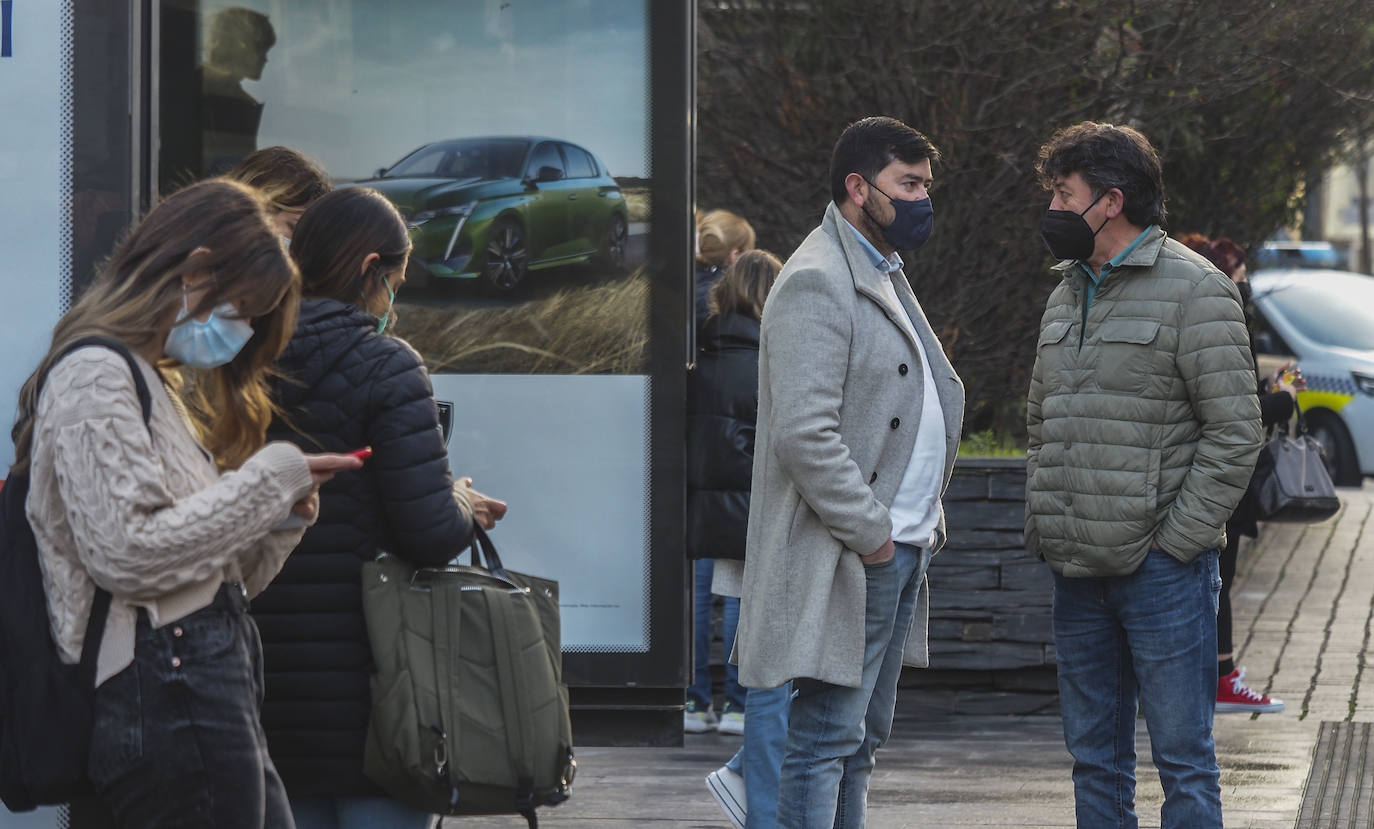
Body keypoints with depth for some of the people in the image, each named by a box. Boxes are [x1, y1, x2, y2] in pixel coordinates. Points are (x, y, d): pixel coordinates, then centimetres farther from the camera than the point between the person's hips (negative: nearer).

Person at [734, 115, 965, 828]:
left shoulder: (885, 276, 19)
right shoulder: (815, 283, -14)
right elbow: (804, 433, -23)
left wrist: (926, 519, 15)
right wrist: (869, 535, -19)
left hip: (898, 550, 10)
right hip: (848, 559, -10)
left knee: (859, 741, 13)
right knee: (826, 741, -9)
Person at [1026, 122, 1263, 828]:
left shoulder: (1194, 289, -7)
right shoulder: (1067, 296, 16)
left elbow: (1234, 432, -11)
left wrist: (1179, 539, -14)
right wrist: (1039, 524, 11)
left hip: (1160, 567, -7)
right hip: (1076, 572, 7)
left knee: (1182, 757, -4)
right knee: (1094, 757, 12)